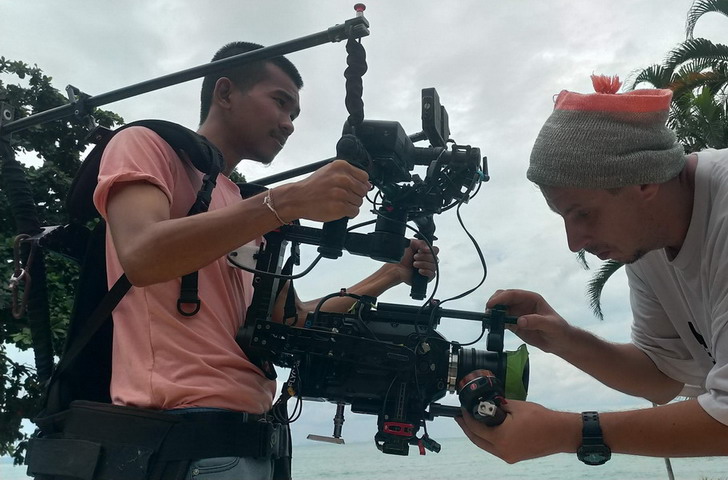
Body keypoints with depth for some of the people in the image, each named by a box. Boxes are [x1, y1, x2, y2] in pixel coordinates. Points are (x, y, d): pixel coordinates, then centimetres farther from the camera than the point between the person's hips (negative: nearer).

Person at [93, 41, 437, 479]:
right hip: (182, 426, -7)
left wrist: (391, 274, 12)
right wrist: (288, 201, -23)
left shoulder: (245, 209, 20)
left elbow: (294, 319, 19)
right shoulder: (146, 145, 1)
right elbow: (141, 256, -20)